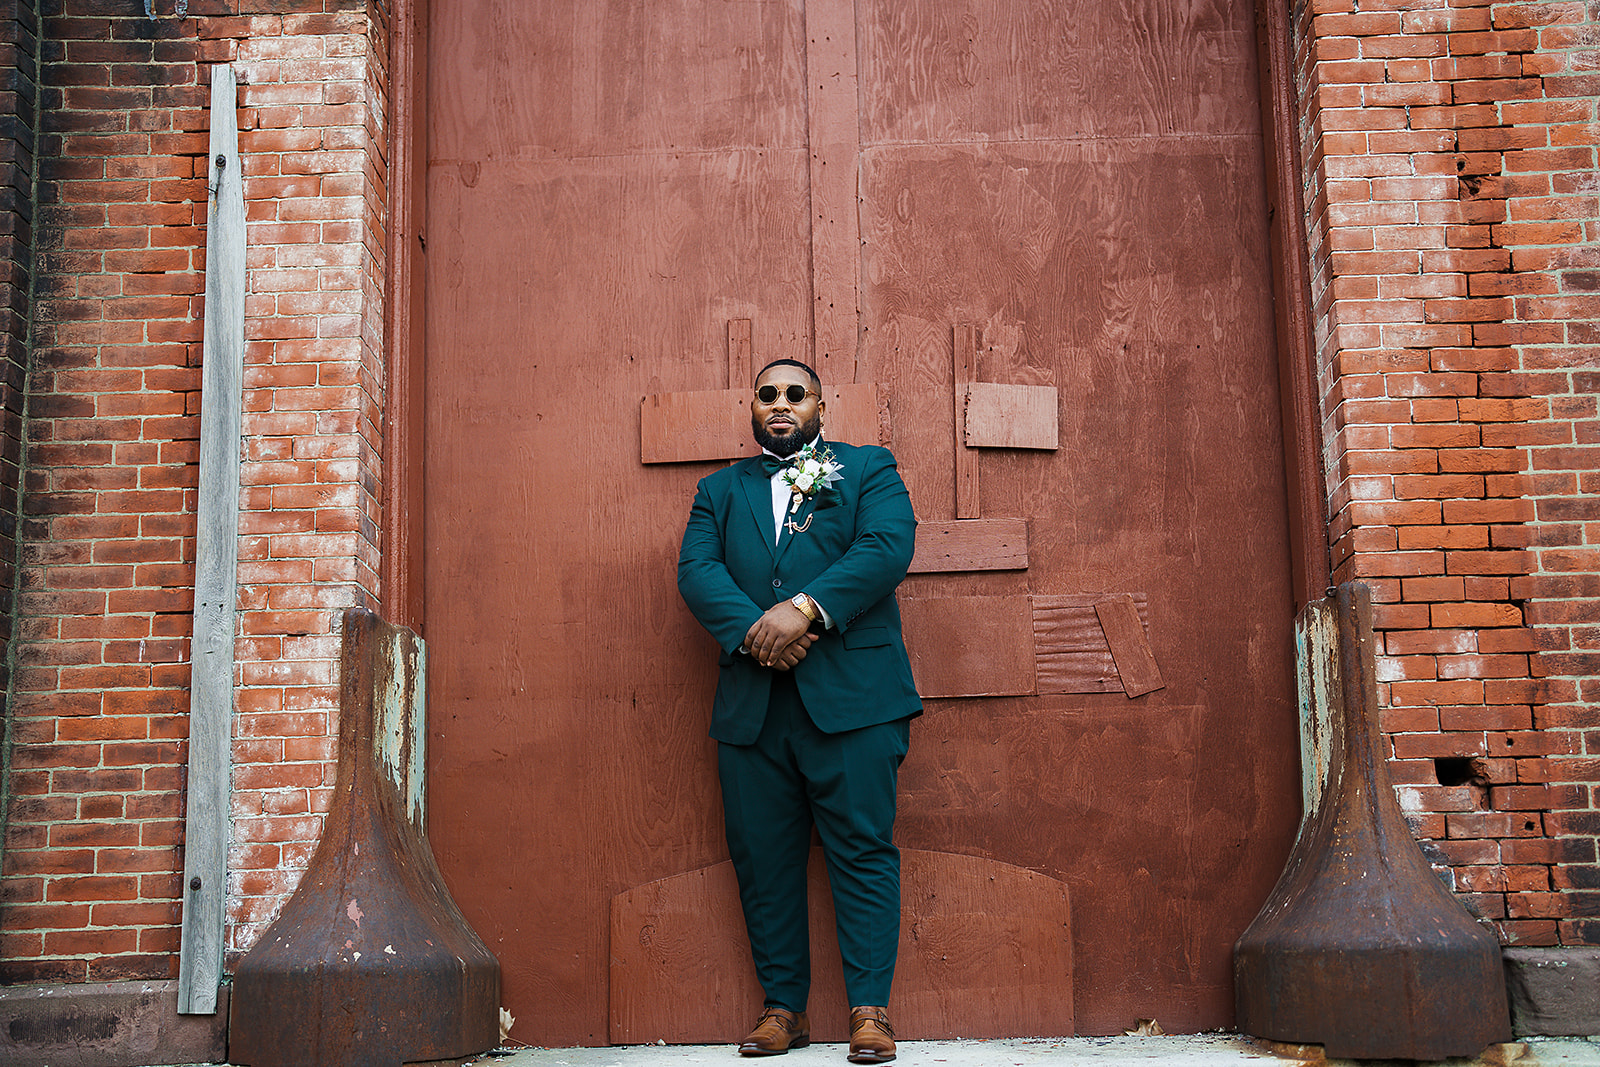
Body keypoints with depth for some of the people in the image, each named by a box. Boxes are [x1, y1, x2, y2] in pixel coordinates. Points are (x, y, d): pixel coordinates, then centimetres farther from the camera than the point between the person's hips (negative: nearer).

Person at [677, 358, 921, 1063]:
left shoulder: (869, 470, 11)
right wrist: (752, 628, -16)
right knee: (761, 859, 5)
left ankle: (870, 1009, 2)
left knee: (862, 849, -4)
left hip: (851, 696, -3)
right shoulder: (719, 491, 19)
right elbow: (696, 570, 3)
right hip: (751, 705, 3)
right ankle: (783, 1007, 15)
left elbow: (888, 548, -6)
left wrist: (806, 608, -18)